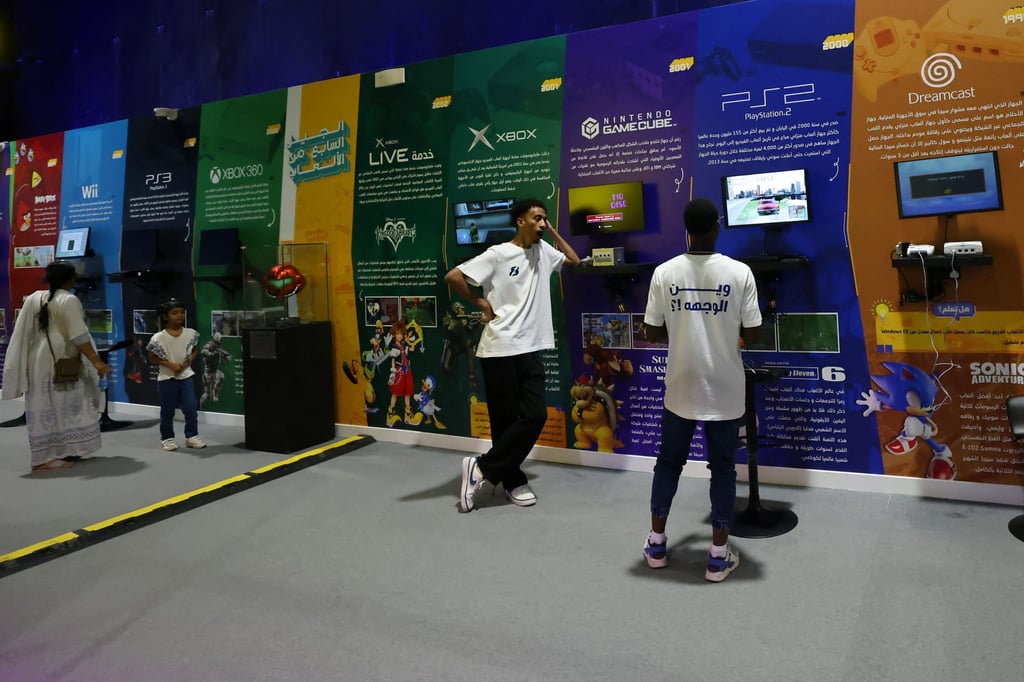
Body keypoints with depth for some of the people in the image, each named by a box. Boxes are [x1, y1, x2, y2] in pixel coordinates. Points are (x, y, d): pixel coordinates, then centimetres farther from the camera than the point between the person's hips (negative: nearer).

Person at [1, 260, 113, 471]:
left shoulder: (33, 298, 8)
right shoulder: (69, 300, -11)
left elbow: (23, 332, 12)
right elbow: (79, 336, -20)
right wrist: (96, 361, -23)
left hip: (38, 362, 6)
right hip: (63, 364, -6)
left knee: (44, 408, 9)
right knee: (65, 407, 3)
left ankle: (44, 456, 12)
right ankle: (65, 452, 5)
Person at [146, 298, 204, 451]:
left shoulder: (190, 333, -5)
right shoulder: (159, 337, -12)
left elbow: (195, 350, 11)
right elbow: (152, 358, -4)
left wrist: (189, 361, -7)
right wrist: (169, 364, -16)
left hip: (186, 375, 2)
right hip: (166, 377, -2)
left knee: (191, 408, 0)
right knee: (167, 411, 8)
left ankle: (192, 436, 14)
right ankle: (167, 438, 21)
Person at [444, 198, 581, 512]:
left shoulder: (543, 251, 12)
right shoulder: (498, 254, -8)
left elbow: (574, 260, 26)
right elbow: (453, 276, -12)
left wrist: (553, 231, 15)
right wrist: (481, 303, -5)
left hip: (530, 348, 6)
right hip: (500, 349, -6)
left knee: (535, 415, -1)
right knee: (506, 420, 0)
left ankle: (482, 468, 11)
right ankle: (513, 481, 16)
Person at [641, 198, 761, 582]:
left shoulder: (664, 273, -7)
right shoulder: (739, 272, -10)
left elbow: (651, 333, -3)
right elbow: (752, 335, -7)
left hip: (681, 387, 1)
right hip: (724, 389, -1)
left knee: (669, 462, 16)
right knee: (723, 468, 10)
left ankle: (657, 544, 26)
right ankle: (719, 556, 18)